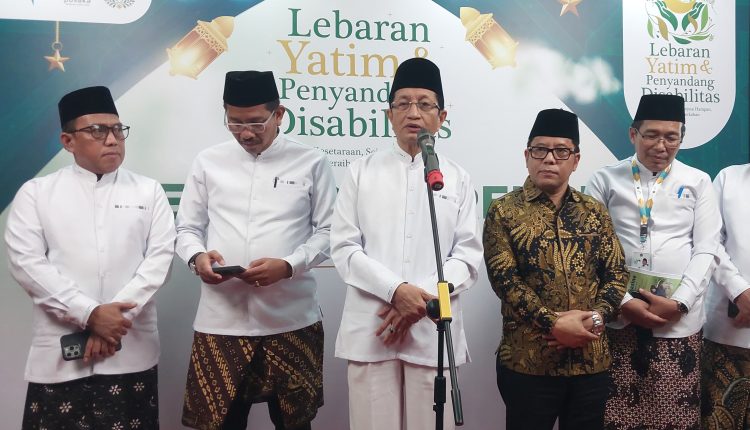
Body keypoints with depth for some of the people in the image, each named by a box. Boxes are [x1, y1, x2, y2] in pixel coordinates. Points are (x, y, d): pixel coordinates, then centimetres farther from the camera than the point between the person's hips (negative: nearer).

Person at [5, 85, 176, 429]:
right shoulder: (36, 193, 5)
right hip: (59, 352, 0)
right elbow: (26, 262, -4)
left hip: (131, 350, 1)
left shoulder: (149, 191, 8)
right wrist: (90, 314, -13)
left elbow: (160, 257, 0)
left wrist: (117, 316, -12)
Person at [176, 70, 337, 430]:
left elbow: (328, 232, 2)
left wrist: (288, 265, -14)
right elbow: (186, 228, 12)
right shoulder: (208, 162, 8)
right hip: (221, 320, 1)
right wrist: (197, 256, -10)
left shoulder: (311, 162, 3)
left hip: (291, 320, -1)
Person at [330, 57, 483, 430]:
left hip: (433, 331, 1)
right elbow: (344, 248, 0)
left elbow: (468, 256, 3)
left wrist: (422, 297, -12)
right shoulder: (362, 172, 8)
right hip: (370, 329, 0)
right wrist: (396, 290, -13)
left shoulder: (457, 179, 10)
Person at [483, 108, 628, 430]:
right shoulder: (503, 211, -1)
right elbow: (504, 279, -10)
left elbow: (617, 273, 6)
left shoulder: (594, 212, 10)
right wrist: (554, 324, -18)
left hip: (591, 359, 4)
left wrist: (595, 318, -12)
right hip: (527, 360, -3)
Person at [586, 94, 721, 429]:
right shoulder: (605, 180, 4)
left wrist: (679, 303, -9)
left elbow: (706, 249, 3)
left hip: (678, 320, 1)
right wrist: (624, 302, -10)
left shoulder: (697, 182, 9)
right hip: (618, 316, -1)